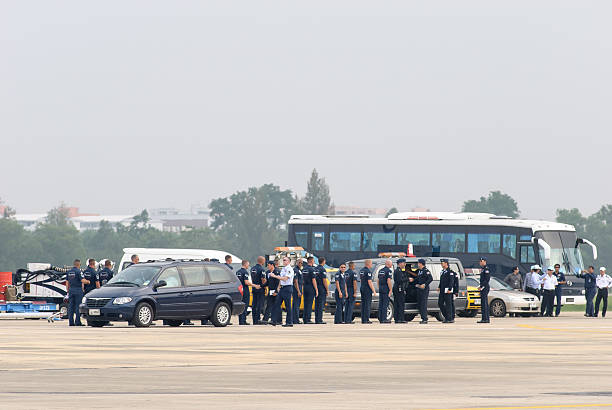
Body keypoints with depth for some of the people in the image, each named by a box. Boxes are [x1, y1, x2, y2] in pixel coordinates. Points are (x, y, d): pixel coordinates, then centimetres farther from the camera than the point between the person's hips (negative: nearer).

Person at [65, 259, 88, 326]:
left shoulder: (68, 272, 10)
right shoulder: (78, 271, -10)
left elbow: (67, 283, 14)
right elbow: (83, 280, -17)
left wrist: (68, 291, 21)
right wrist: (88, 282, 3)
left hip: (71, 290, 6)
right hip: (78, 290, -6)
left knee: (71, 306, 5)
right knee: (78, 306, -4)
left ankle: (71, 322, 4)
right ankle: (77, 322, -6)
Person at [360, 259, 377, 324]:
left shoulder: (361, 270, 13)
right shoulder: (368, 271, -15)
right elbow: (369, 282, -18)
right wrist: (374, 291, -15)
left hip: (362, 288, 9)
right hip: (367, 289, -9)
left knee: (363, 304, 10)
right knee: (367, 304, -6)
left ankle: (363, 319, 10)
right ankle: (366, 320, -9)